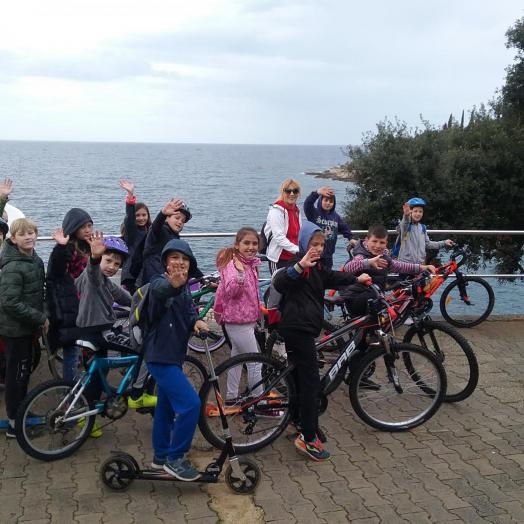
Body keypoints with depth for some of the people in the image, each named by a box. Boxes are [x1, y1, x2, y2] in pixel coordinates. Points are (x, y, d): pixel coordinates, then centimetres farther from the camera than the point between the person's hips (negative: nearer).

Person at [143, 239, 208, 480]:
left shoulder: (184, 288, 9)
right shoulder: (159, 283, -17)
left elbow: (188, 310, 2)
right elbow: (159, 290, -41)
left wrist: (196, 321, -21)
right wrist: (172, 285, -64)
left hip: (173, 355, 9)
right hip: (160, 356, -9)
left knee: (166, 407, 19)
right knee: (190, 404, -15)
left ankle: (161, 456, 34)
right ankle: (174, 458, -2)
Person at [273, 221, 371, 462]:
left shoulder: (317, 267, 16)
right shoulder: (299, 264, -14)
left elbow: (333, 277, 35)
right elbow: (279, 283, -34)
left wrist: (357, 279, 49)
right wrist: (300, 266, -51)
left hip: (304, 329, 10)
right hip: (298, 329, -10)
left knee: (301, 378, 20)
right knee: (311, 382, -10)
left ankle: (298, 419, 34)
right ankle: (308, 439, -7)